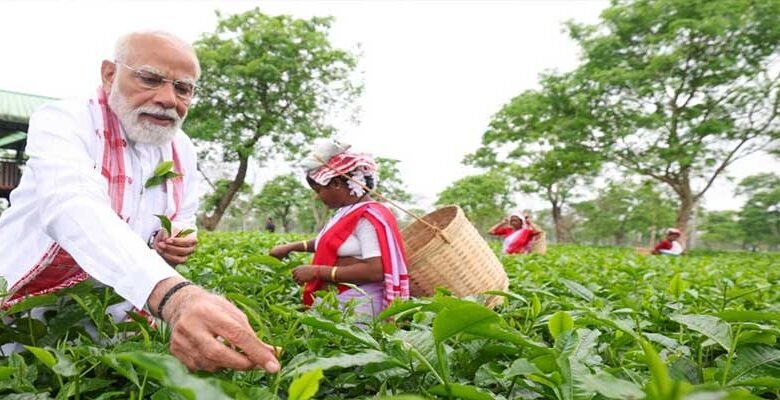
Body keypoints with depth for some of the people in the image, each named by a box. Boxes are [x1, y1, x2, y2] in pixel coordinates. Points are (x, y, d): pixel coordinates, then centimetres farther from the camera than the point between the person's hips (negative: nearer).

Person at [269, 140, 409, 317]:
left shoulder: (369, 217, -16)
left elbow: (376, 271, -24)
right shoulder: (347, 212, 12)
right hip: (334, 302, 9)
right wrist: (290, 247, 23)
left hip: (357, 306, -8)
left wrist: (318, 271, -20)